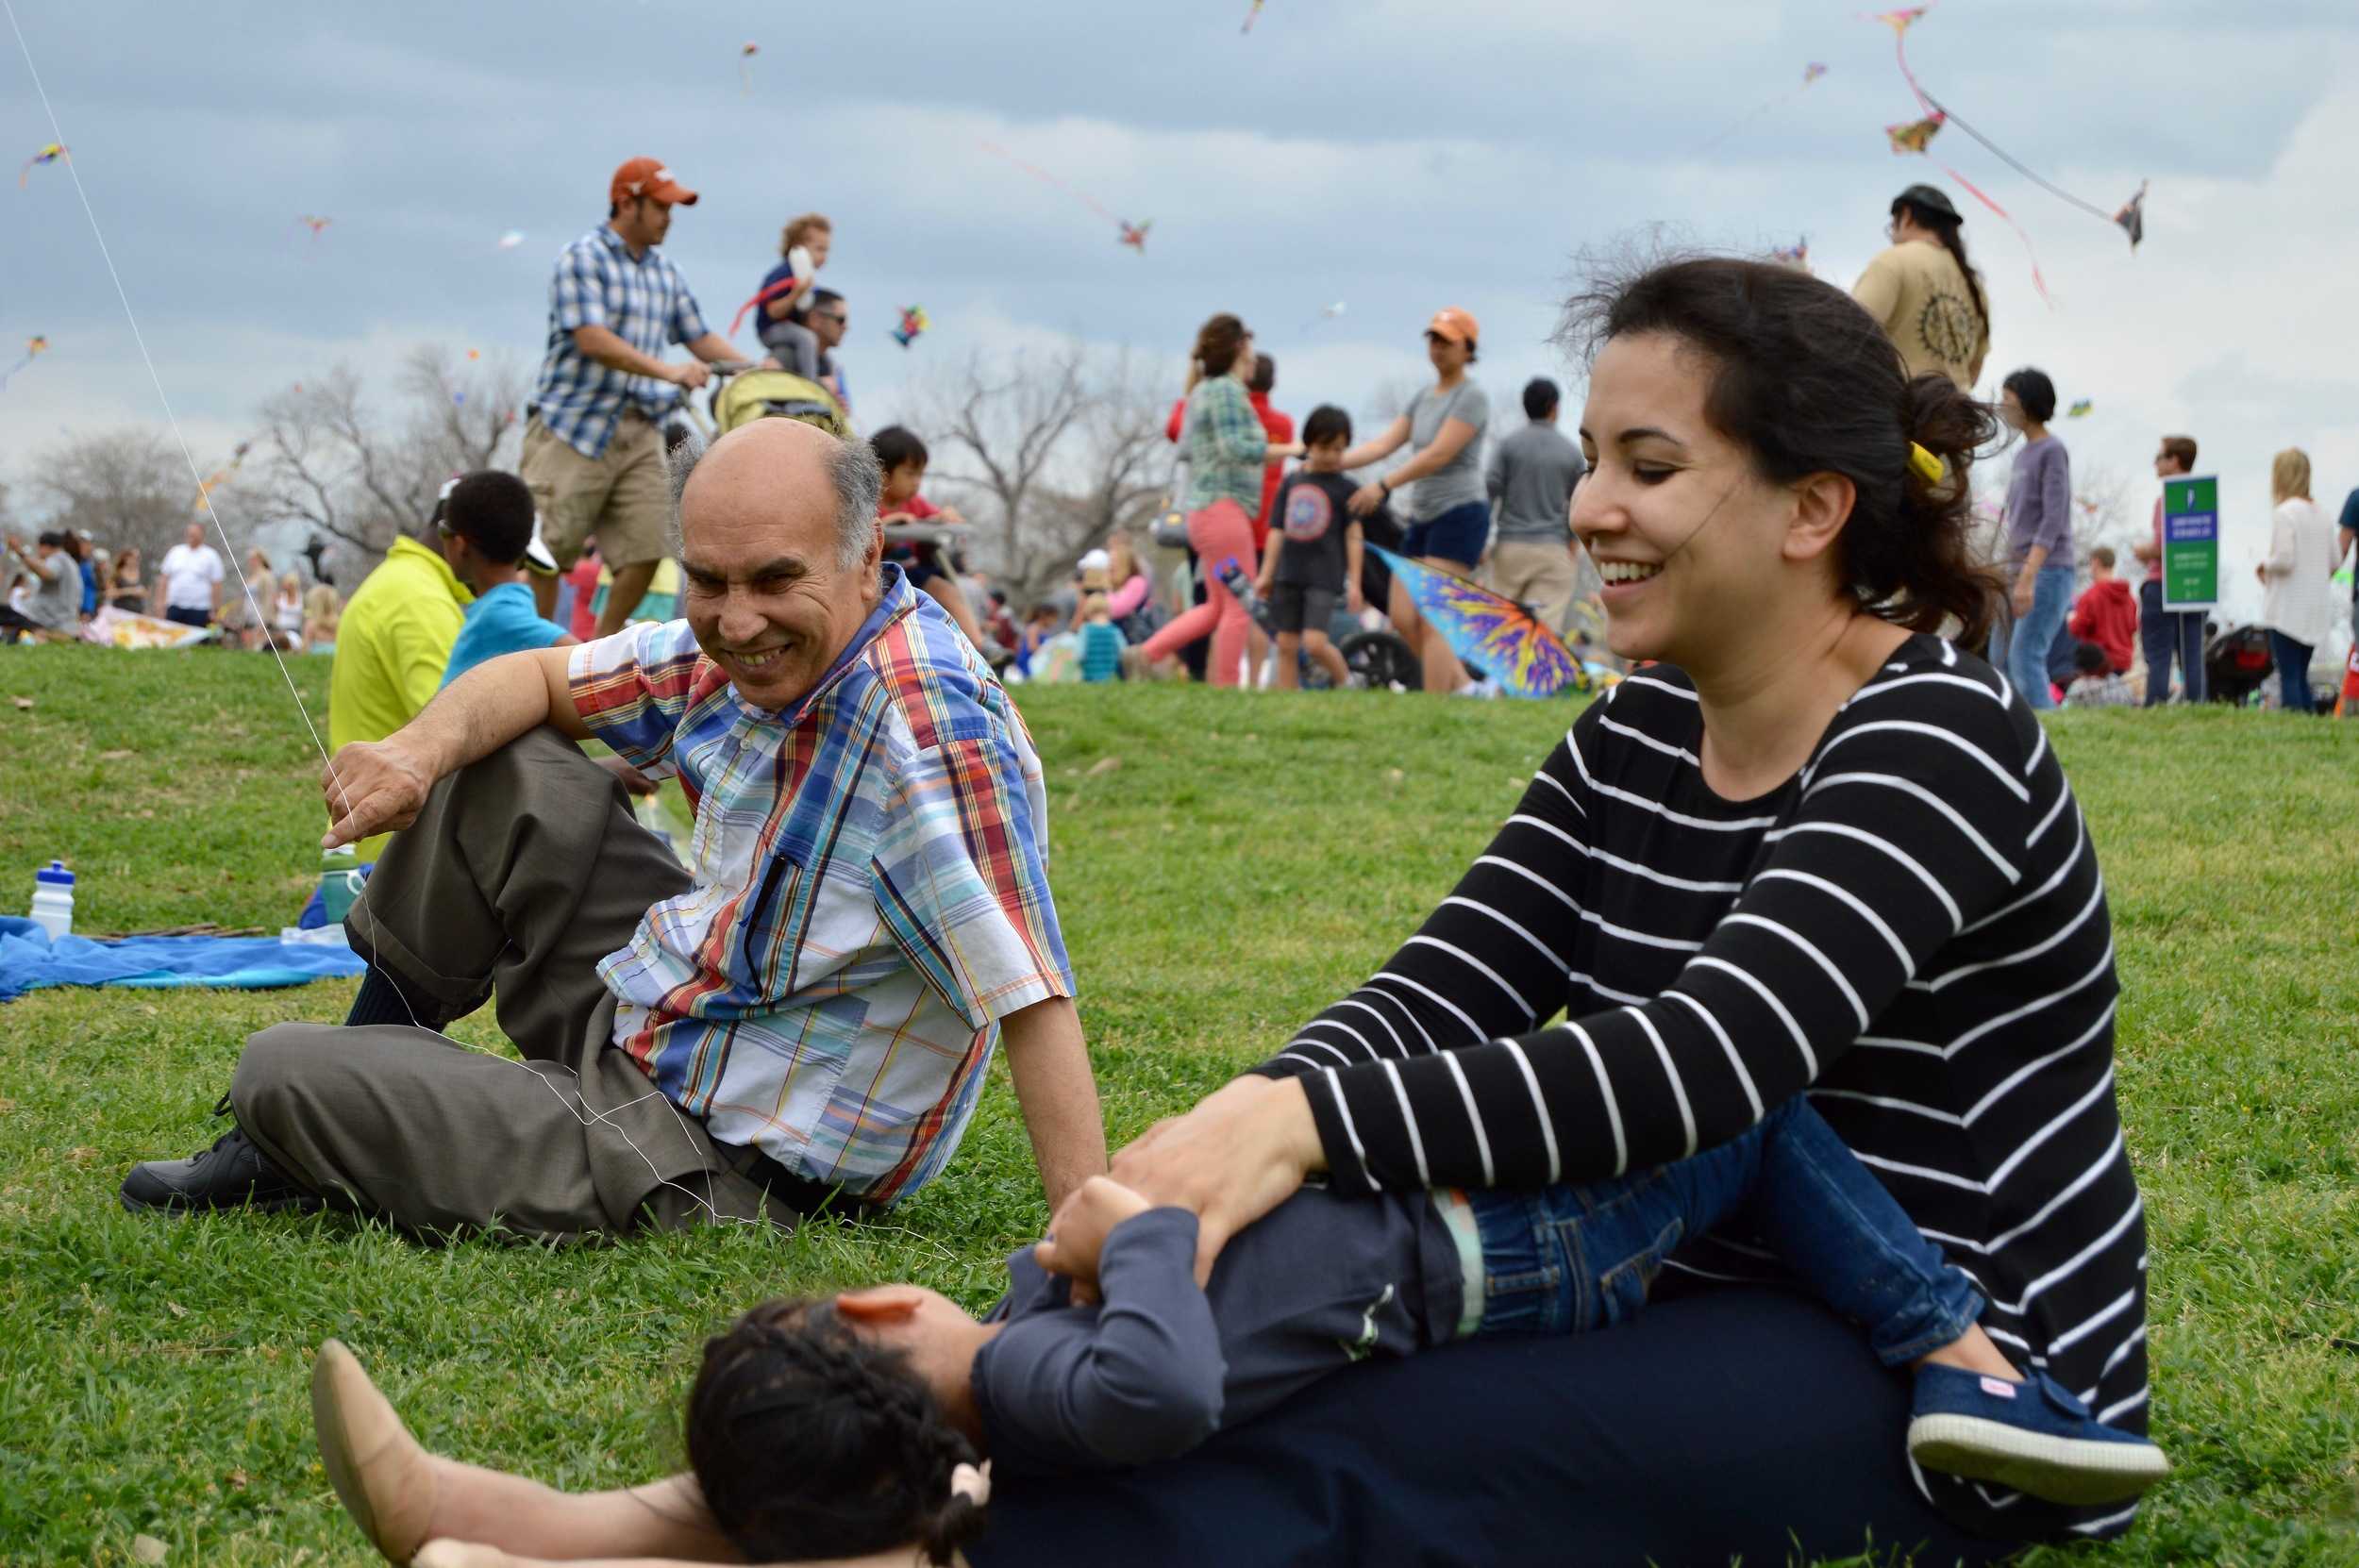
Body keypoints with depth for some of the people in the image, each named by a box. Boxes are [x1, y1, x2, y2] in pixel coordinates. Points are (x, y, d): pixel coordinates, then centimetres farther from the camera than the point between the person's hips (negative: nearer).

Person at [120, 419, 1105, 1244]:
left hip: (716, 1175, -8)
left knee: (276, 1072, -6)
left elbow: (1032, 996, -35)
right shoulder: (733, 650, -4)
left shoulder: (935, 727, -30)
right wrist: (418, 750, -12)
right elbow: (540, 679, 10)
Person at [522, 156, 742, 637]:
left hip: (640, 431, 6)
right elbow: (592, 339, -18)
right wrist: (669, 372, -27)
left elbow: (700, 337, 19)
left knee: (646, 551, -1)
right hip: (574, 425, -6)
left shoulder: (665, 272, 16)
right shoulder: (582, 258, -7)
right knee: (546, 552, -5)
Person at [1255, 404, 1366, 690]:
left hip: (1324, 577, -4)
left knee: (1315, 642, -16)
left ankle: (1345, 682, 10)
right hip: (1290, 573, 4)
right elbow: (1278, 531, 14)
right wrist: (1266, 574, 13)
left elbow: (1354, 536, -1)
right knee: (1286, 645, 4)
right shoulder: (1291, 484, 9)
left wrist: (1354, 582, -4)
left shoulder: (1344, 488, -1)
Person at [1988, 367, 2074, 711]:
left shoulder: (2052, 451, -9)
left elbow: (2053, 522, -16)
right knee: (2001, 657, 6)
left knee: (2025, 657, -15)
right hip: (2021, 570, 9)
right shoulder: (2023, 454, 16)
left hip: (2048, 571, -9)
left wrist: (2027, 578, -23)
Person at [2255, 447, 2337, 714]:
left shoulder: (2284, 513, -13)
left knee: (2289, 677, -6)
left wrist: (2264, 565, -1)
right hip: (2317, 610, 7)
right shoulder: (2320, 514, 10)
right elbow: (2335, 559, 13)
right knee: (2301, 675, 14)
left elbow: (2284, 559, -20)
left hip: (2289, 609, -7)